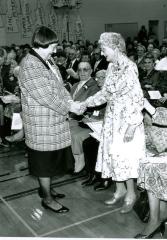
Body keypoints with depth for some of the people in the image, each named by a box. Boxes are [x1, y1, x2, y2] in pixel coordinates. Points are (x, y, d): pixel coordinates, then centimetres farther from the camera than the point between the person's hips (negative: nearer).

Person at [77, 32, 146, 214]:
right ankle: (120, 190, 30)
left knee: (125, 156, 1)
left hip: (126, 119, -7)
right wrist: (86, 103, 6)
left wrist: (132, 125, -20)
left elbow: (137, 98, -18)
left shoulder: (129, 67, -17)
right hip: (112, 118, 7)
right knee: (113, 154, 13)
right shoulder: (111, 66, 6)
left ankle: (131, 193, 21)